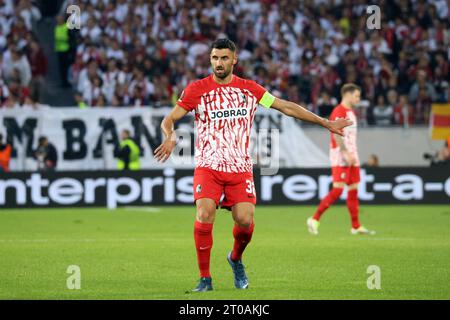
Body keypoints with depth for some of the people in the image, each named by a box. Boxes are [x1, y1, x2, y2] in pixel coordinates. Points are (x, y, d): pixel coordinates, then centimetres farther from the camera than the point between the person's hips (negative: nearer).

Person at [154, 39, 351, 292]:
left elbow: (286, 107, 14)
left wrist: (326, 123, 14)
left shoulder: (250, 89, 7)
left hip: (240, 167, 2)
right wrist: (170, 137, -24)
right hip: (208, 166, -2)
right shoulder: (197, 89, 0)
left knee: (245, 220, -13)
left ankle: (236, 259, 21)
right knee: (205, 214, -22)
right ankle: (205, 279, -10)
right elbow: (169, 119, 0)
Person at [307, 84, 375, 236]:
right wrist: (346, 153, -27)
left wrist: (352, 155, 17)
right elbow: (337, 135, -21)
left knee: (353, 191, 7)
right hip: (340, 157, -9)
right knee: (337, 190, -13)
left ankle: (356, 226, 10)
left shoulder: (350, 112, 18)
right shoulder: (338, 112, -11)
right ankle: (314, 219, -7)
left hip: (351, 158, 9)